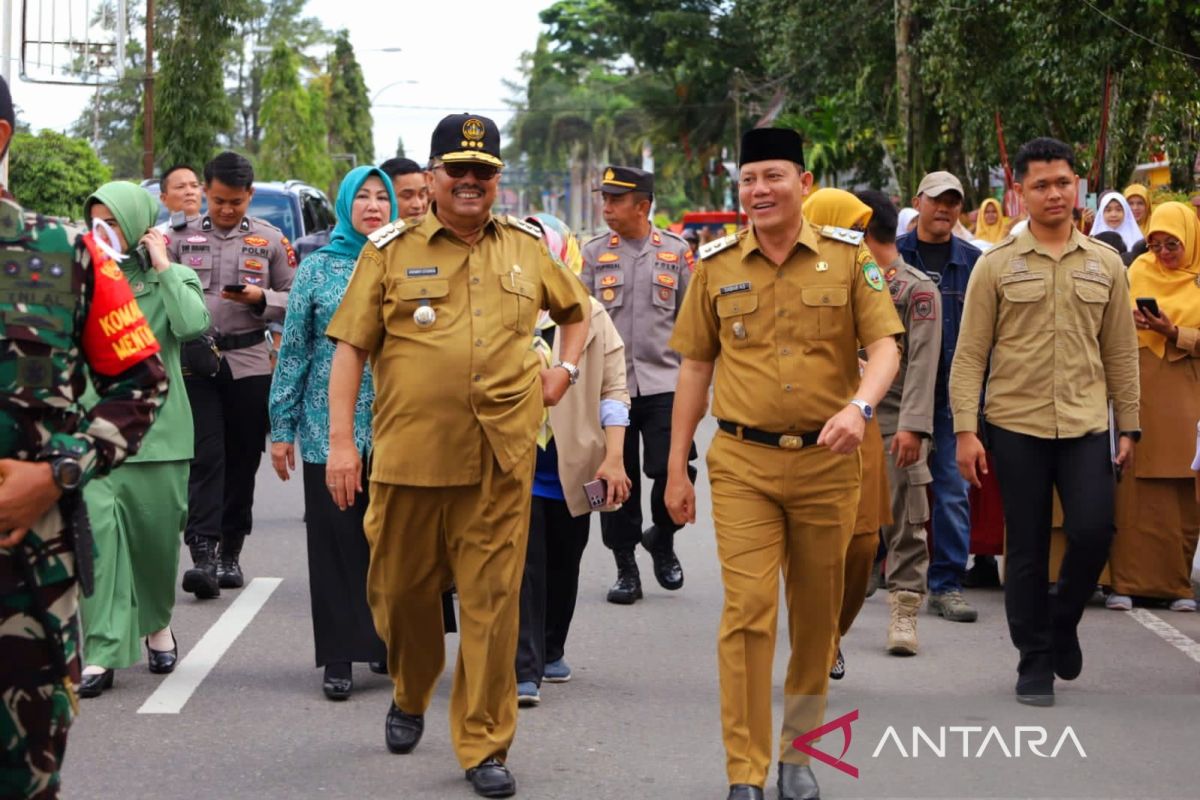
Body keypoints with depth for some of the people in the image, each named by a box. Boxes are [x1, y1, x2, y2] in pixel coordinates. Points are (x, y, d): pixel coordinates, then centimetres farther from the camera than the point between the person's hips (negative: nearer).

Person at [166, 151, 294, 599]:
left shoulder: (271, 241, 7)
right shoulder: (182, 238, 7)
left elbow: (293, 300, 7)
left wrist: (260, 298, -11)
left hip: (249, 363, 1)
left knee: (243, 458, 6)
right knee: (205, 457, -9)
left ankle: (231, 553, 17)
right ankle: (203, 554, -14)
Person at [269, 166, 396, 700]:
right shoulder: (318, 268, 3)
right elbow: (293, 349, 3)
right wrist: (282, 428, -1)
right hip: (329, 426, -1)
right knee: (335, 537, 1)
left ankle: (387, 644, 20)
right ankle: (339, 657, 8)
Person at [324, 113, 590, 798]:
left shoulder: (528, 248, 10)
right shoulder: (391, 250, 3)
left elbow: (576, 308, 28)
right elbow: (351, 348, 1)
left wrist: (566, 368, 12)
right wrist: (341, 440, -6)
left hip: (501, 458, 1)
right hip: (409, 452, -1)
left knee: (493, 601, 0)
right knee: (401, 589, 12)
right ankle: (410, 697, 40)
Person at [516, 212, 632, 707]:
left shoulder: (589, 317, 2)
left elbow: (613, 389, 3)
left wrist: (613, 458, -5)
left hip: (574, 467, 2)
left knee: (563, 565, 14)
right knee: (524, 565, -10)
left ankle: (551, 651, 32)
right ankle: (525, 671, -10)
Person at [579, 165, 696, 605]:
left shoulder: (676, 251, 5)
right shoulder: (594, 252, 6)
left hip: (664, 382, -1)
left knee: (673, 472, -11)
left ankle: (661, 538, 19)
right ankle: (626, 569, 15)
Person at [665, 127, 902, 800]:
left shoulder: (849, 256, 0)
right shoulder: (716, 265, 4)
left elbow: (885, 345, -5)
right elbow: (695, 367, 8)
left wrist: (860, 406, -26)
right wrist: (677, 468, 7)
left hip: (828, 462, 1)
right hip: (742, 464, 0)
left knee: (817, 616, 11)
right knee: (748, 611, -8)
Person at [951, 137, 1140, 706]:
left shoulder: (1106, 265, 8)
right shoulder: (996, 265, 1)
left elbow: (1121, 353, 12)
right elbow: (970, 354, -1)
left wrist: (1129, 427, 8)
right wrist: (965, 430, -8)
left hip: (1087, 425, 2)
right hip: (1016, 425, -1)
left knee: (1093, 532, -9)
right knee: (1026, 549, 4)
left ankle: (1063, 617, 21)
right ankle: (1035, 662, 17)